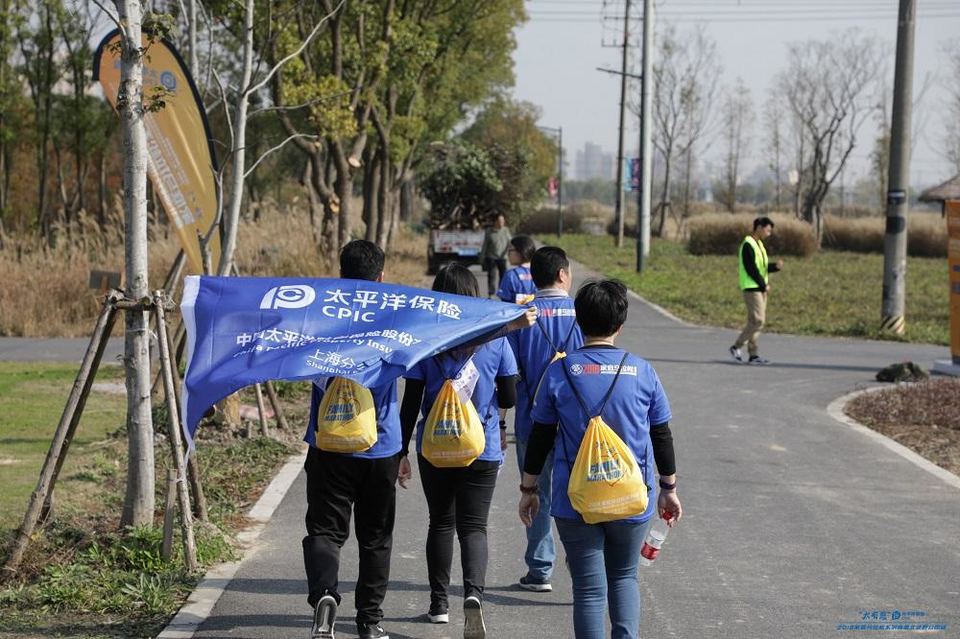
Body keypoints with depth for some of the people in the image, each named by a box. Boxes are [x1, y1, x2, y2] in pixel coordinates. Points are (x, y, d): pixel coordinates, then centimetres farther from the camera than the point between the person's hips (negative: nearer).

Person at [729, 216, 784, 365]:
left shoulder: (759, 244, 17)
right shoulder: (748, 245, -13)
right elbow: (751, 269, -18)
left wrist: (776, 266, 1)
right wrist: (764, 285, -13)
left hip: (760, 288, 9)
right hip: (751, 288, -9)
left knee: (757, 321, 6)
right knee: (757, 320, -13)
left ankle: (753, 354, 6)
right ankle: (736, 347, -2)